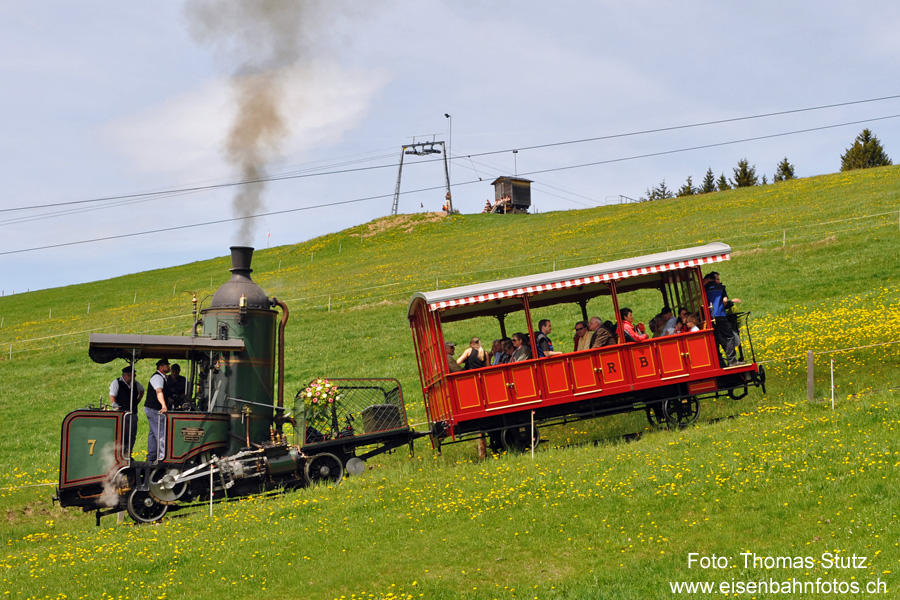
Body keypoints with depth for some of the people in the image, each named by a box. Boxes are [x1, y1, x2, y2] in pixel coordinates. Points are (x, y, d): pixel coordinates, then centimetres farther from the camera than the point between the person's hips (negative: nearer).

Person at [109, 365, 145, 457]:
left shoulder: (135, 384, 13)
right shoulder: (116, 382, -1)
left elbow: (142, 390, 34)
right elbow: (112, 395, -9)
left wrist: (137, 401, 21)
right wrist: (114, 404, -28)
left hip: (132, 414, 5)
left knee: (132, 435, 4)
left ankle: (128, 455, 11)